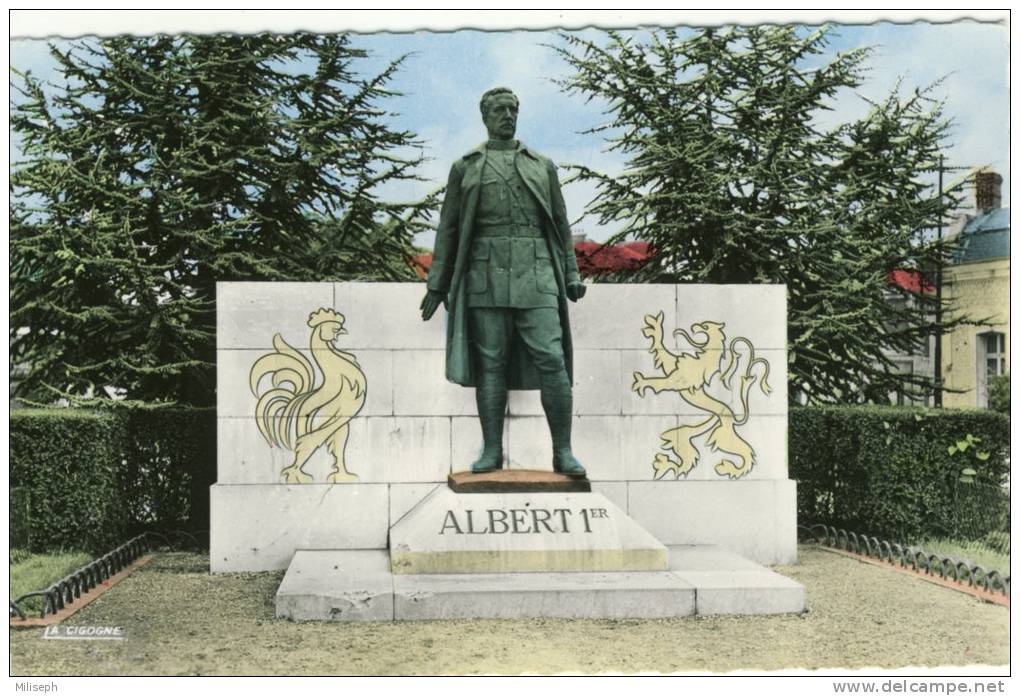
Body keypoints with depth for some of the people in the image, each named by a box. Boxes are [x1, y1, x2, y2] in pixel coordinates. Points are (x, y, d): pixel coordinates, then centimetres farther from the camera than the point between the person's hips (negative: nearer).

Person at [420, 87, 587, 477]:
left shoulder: (542, 166, 15)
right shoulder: (465, 167, 12)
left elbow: (559, 224, 15)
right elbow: (448, 228, 10)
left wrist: (571, 275, 6)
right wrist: (437, 283, 5)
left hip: (535, 276, 0)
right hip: (486, 277, 0)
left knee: (551, 361, -8)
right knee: (489, 364, -1)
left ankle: (563, 452, -4)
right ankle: (492, 451, 6)